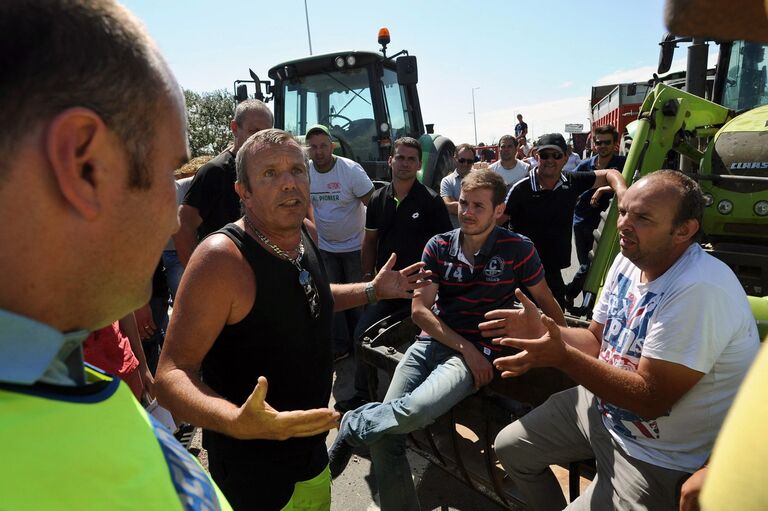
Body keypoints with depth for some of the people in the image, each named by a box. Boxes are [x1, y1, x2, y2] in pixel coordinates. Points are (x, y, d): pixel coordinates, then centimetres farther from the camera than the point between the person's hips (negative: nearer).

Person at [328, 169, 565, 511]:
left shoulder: (518, 249, -5)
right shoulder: (438, 246, 2)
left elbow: (546, 301, 9)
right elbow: (419, 309, 0)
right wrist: (464, 347, -10)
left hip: (479, 351, -3)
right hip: (432, 341, 3)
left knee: (416, 409, -31)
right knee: (385, 437, -10)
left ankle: (353, 426, -1)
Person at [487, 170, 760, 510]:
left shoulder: (699, 290, -30)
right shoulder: (629, 259, -3)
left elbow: (650, 400, -28)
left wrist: (563, 357, -31)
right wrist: (543, 331, -14)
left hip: (655, 459, -7)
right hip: (603, 404, 8)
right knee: (509, 447, 14)